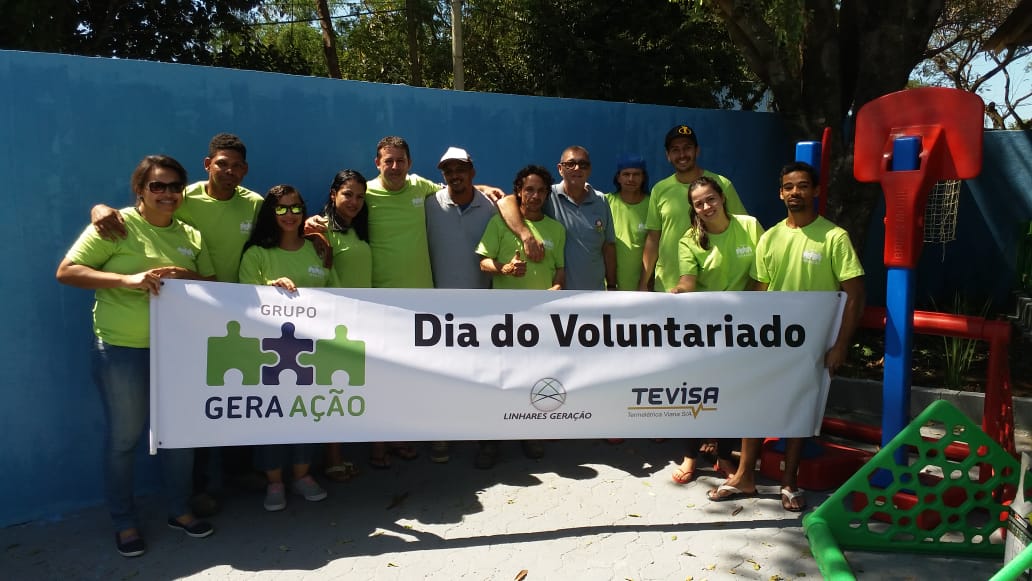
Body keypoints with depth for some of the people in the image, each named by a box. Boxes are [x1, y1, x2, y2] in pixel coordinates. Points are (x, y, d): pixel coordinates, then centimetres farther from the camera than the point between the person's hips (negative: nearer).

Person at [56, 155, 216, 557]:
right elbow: (66, 271, -12)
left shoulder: (191, 235, 7)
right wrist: (128, 279, -25)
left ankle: (179, 510, 32)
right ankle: (124, 523, 26)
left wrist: (186, 278, -13)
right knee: (123, 438, 8)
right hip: (122, 348, -5)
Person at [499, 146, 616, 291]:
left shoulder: (601, 202, 3)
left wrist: (611, 286, 6)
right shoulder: (549, 197, -9)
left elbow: (609, 246, 7)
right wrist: (526, 235, -34)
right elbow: (505, 202, -19)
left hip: (594, 296, 4)